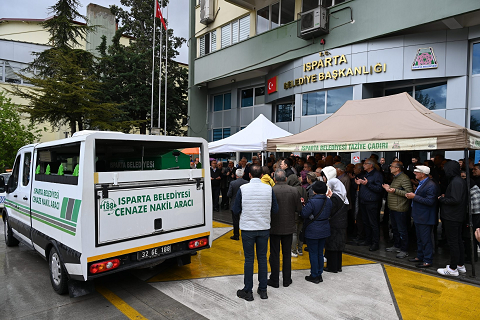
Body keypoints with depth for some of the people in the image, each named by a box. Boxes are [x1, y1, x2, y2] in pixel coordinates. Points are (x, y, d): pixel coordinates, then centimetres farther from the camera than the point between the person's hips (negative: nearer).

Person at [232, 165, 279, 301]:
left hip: (248, 228, -2)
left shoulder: (243, 189, -10)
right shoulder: (269, 189, -5)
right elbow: (275, 210, 0)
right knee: (262, 258, 13)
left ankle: (248, 291, 16)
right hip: (264, 228, 2)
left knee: (249, 259, 7)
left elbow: (236, 211, -6)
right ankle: (263, 290, 23)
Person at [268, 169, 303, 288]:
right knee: (287, 254, 15)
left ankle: (274, 280, 18)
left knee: (274, 254, 9)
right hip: (289, 226, 3)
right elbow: (299, 209, -3)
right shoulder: (294, 191, -6)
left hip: (275, 227, -2)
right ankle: (287, 280, 24)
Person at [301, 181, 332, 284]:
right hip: (324, 230, 7)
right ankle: (319, 274, 25)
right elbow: (328, 214, 12)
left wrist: (304, 206, -4)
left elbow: (304, 214, -21)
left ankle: (314, 276, 13)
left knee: (313, 253, 5)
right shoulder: (329, 201, 0)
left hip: (313, 232, -7)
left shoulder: (312, 202, -23)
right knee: (320, 253, 16)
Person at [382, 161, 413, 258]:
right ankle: (396, 246, 33)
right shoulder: (395, 178, 15)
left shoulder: (404, 178, -17)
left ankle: (404, 250, 9)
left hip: (400, 209, -10)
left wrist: (395, 191, -26)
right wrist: (389, 188, 11)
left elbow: (409, 193, -24)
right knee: (395, 228, 20)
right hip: (393, 208, 10)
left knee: (402, 230, -1)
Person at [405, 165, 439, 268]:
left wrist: (414, 197, -23)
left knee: (426, 240, 0)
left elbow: (430, 201, -25)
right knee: (419, 239, 21)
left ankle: (427, 261, 11)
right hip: (418, 216, 10)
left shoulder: (431, 185, -19)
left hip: (425, 218, -10)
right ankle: (420, 257, 34)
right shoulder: (421, 183, 11)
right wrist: (410, 195, 2)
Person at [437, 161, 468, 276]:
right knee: (458, 241, 18)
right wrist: (445, 196, 6)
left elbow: (455, 200, -26)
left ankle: (453, 269, 8)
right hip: (459, 216, 10)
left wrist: (442, 199, -13)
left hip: (452, 218, -10)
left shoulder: (455, 182, -21)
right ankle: (461, 265, 30)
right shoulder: (461, 181, 11)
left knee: (453, 242, -1)